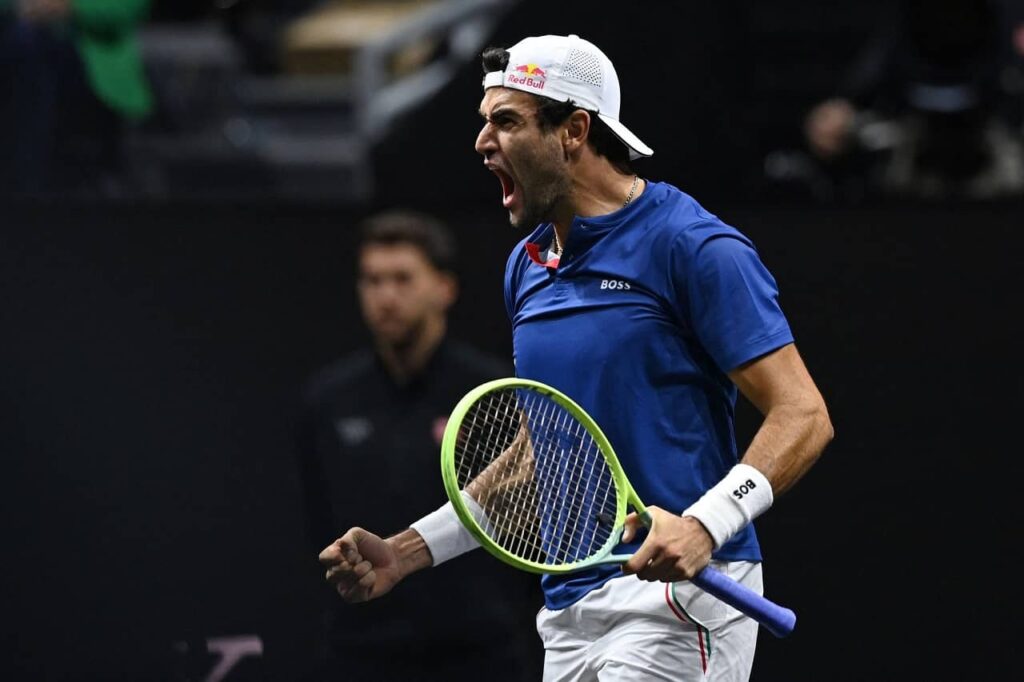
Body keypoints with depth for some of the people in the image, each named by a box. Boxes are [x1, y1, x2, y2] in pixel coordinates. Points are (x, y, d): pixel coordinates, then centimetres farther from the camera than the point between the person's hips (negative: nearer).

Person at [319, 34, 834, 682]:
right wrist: (406, 552, 17)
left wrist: (702, 526, -27)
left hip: (674, 594, -8)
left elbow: (803, 416, -13)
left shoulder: (697, 249, -8)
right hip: (569, 609, 8)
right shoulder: (527, 267, 16)